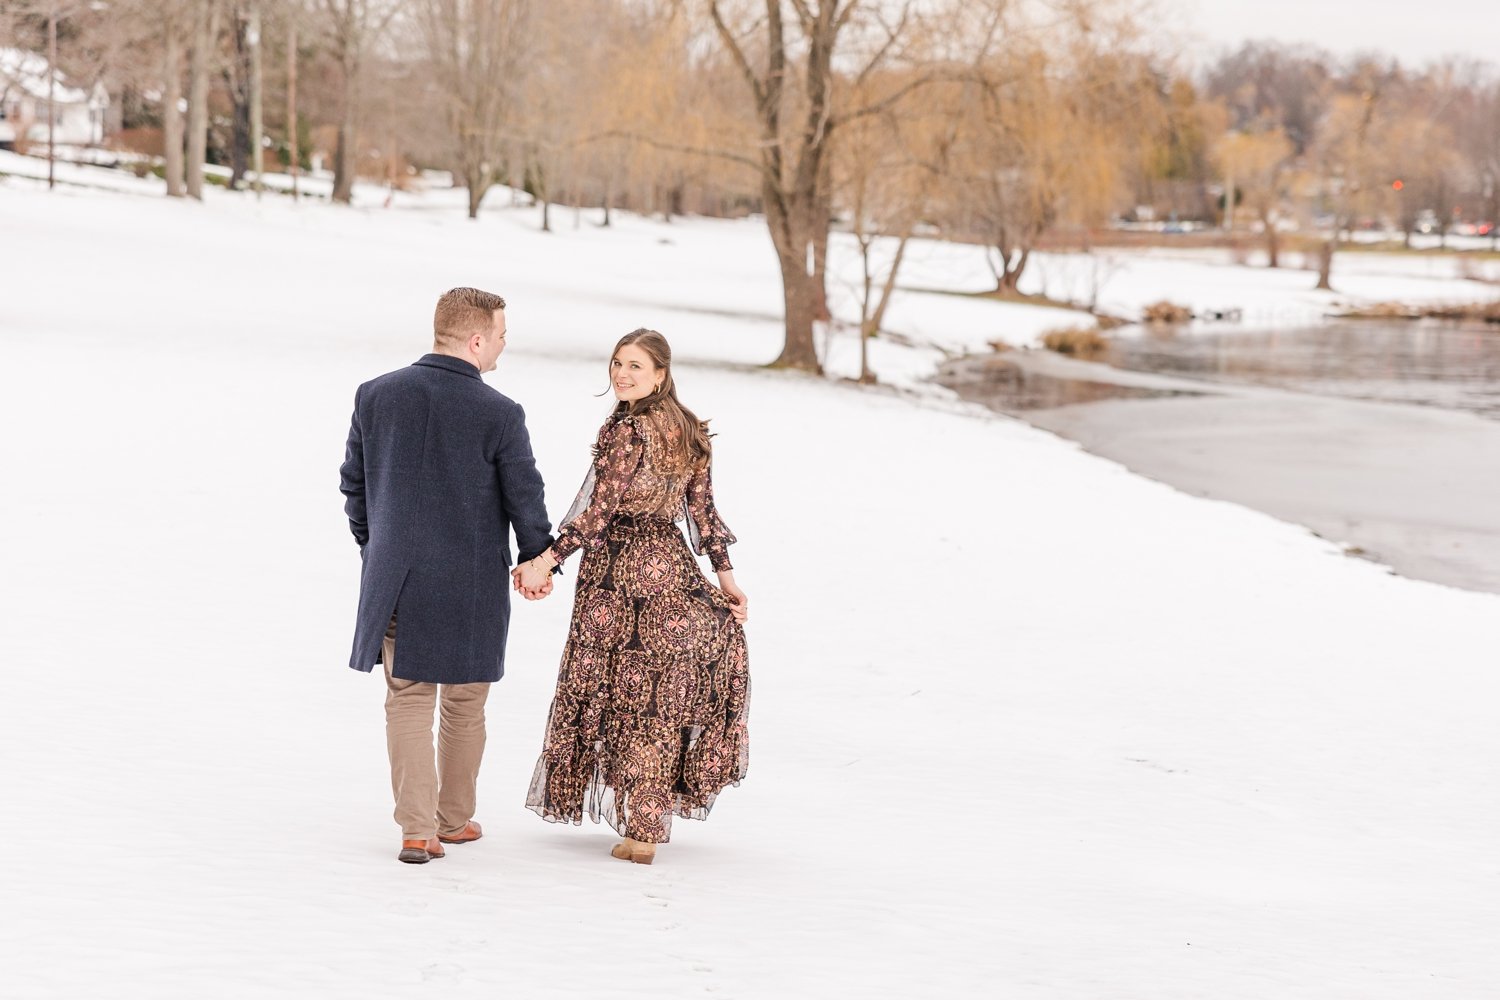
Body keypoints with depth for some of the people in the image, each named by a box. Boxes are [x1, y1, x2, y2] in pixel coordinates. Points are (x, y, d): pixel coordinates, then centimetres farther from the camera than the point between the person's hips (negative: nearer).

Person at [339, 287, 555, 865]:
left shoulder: (376, 396, -2)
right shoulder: (499, 415, -14)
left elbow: (353, 481, 7)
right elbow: (525, 499, -6)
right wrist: (538, 563, 10)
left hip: (395, 577, 3)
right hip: (471, 585, -2)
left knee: (408, 700, 9)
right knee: (463, 705, 14)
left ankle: (417, 830, 1)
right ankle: (454, 819, 27)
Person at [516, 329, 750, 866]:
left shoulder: (625, 430, -13)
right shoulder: (689, 430, 9)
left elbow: (600, 510, -18)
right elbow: (702, 508, 10)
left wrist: (545, 560, -17)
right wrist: (724, 575, 14)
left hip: (620, 570, -6)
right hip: (673, 568, 7)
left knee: (627, 696, 0)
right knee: (662, 695, 10)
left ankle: (638, 829, 2)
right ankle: (651, 824, 16)